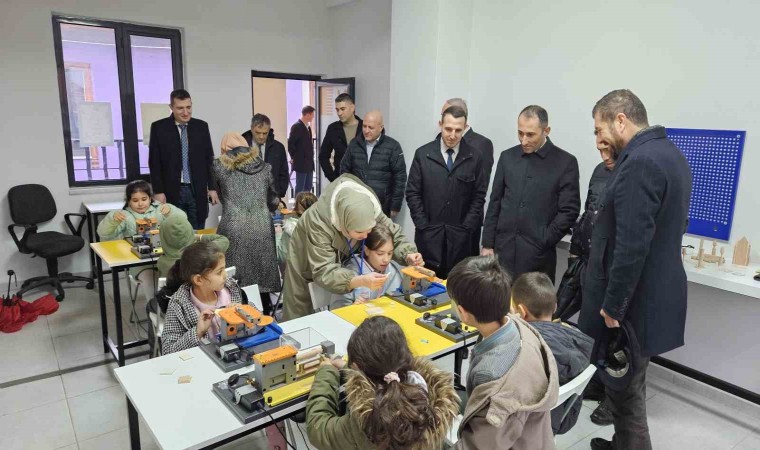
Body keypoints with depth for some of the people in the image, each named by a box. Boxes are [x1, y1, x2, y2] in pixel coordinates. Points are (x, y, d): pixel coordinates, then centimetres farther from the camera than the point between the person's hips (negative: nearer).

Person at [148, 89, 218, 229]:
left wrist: (212, 187, 4)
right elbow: (154, 162, -1)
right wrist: (158, 192, -7)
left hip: (198, 191, 2)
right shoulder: (158, 127, -1)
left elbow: (209, 159, 8)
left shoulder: (201, 126, 5)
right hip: (172, 191, -2)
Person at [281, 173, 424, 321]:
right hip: (309, 271, -3)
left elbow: (394, 236, -14)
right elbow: (323, 271, -44)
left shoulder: (372, 210, -29)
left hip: (341, 266, 4)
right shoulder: (319, 222, -41)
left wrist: (407, 255, -35)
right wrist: (360, 281, -60)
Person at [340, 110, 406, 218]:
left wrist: (395, 206, -7)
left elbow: (399, 178, -5)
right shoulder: (354, 144, 5)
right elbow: (345, 171, 12)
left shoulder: (392, 146, -6)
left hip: (382, 206, -3)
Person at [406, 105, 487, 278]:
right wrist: (423, 225, -4)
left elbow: (479, 196, 3)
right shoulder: (422, 154, 1)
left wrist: (466, 228, -4)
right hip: (428, 235, 0)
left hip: (460, 237, 0)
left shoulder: (474, 158, 2)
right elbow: (412, 193, 1)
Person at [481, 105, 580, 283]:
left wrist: (543, 242, -9)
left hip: (538, 255, -3)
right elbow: (495, 203, 9)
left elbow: (569, 210, -4)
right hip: (503, 250, 3)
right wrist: (488, 244, 6)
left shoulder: (565, 162, -2)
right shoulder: (507, 156, 8)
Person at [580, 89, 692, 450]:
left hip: (633, 302, -10)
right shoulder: (669, 153, 12)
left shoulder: (639, 161, -21)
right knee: (628, 387, 22)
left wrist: (612, 305, -18)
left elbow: (632, 244, -26)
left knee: (625, 393, 4)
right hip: (653, 295, 10)